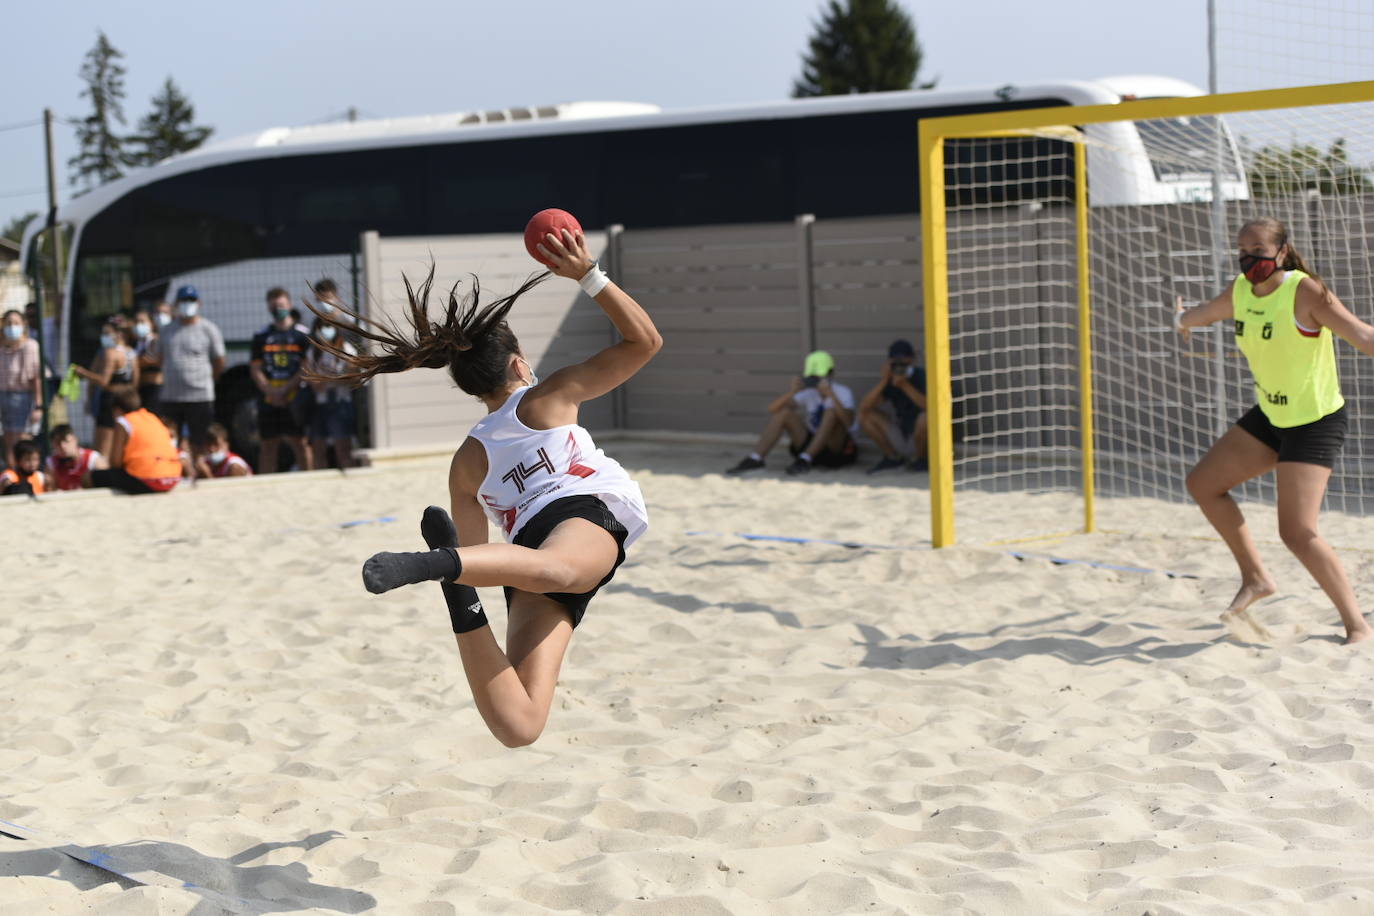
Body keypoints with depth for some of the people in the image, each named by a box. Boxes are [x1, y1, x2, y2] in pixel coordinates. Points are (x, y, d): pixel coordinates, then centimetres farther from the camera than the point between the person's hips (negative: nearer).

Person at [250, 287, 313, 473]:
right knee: (269, 445, 6)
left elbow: (306, 367, -3)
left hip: (295, 397, -3)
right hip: (268, 400, 3)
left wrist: (286, 389, -12)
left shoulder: (302, 335, 3)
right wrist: (271, 391, -7)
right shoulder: (261, 336, 12)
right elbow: (255, 369, 7)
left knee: (299, 442, -4)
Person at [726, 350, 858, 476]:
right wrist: (791, 392, -26)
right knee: (783, 412, -11)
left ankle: (805, 459, -34)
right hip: (812, 443, 4)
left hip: (837, 449, -4)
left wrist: (830, 394, -43)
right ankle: (755, 458, -20)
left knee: (832, 412, -29)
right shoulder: (809, 392, 0)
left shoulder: (842, 392, -12)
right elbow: (772, 408, -9)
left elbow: (849, 422, -34)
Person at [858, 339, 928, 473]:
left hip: (921, 436, -4)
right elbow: (863, 407, -17)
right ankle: (893, 457, 5)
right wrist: (884, 380, -26)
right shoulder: (889, 381, -5)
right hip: (902, 434, 4)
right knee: (865, 416, -9)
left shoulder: (921, 376, -17)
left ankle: (918, 459, -7)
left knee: (925, 416, -36)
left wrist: (905, 385, -38)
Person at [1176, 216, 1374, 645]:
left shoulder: (1305, 292, -21)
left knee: (1297, 533, -18)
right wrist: (1184, 318, 47)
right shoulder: (1241, 291, 2)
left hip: (1316, 423, -8)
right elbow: (1209, 312, 26)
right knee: (1203, 484, 12)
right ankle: (1255, 577, 22)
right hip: (1271, 415, 8)